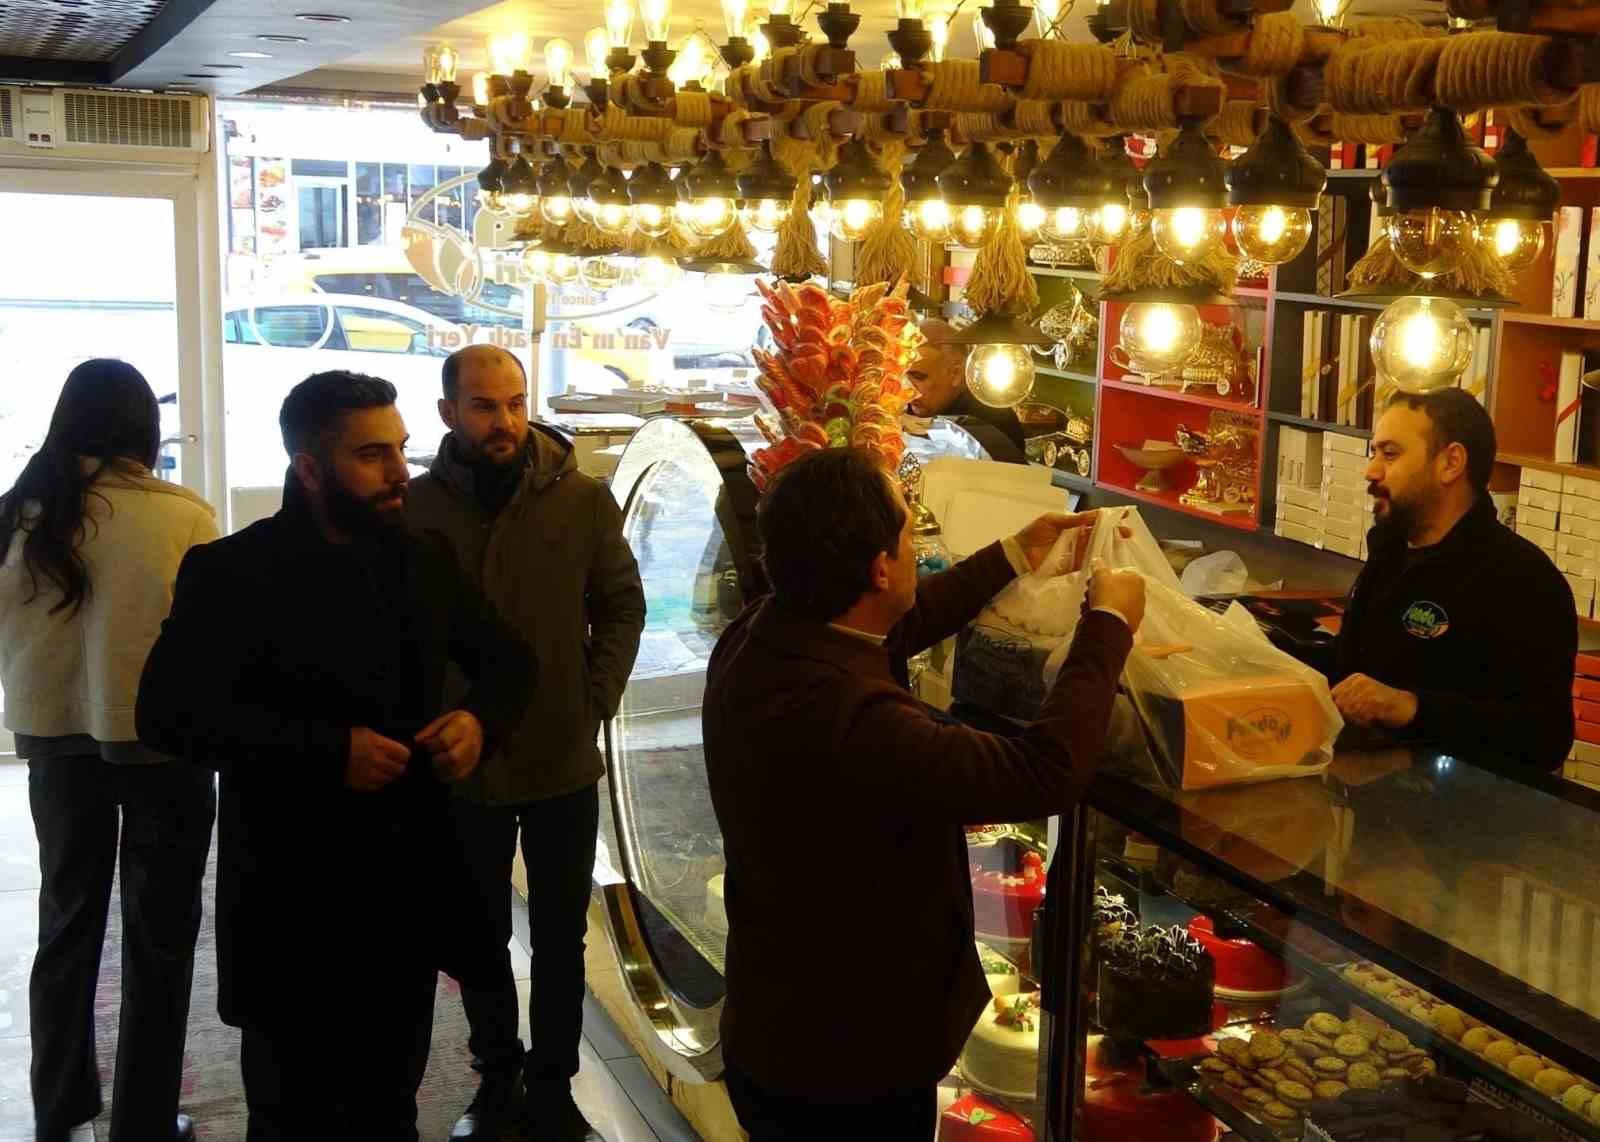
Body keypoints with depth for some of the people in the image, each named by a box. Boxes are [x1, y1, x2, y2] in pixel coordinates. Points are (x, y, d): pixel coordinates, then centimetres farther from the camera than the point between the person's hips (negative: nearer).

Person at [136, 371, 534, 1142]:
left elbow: (506, 658, 16)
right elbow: (169, 713, -20)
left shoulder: (424, 560, 6)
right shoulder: (232, 572, -11)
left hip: (408, 893, 5)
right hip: (293, 908, -5)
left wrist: (480, 718, -7)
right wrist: (329, 751, -25)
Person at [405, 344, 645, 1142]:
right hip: (460, 764, 0)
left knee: (560, 936, 13)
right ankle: (496, 1078, 33)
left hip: (563, 761, 0)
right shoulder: (416, 505, -8)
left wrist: (593, 705, -5)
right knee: (480, 935, 15)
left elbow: (622, 607, 2)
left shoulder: (583, 500, -7)